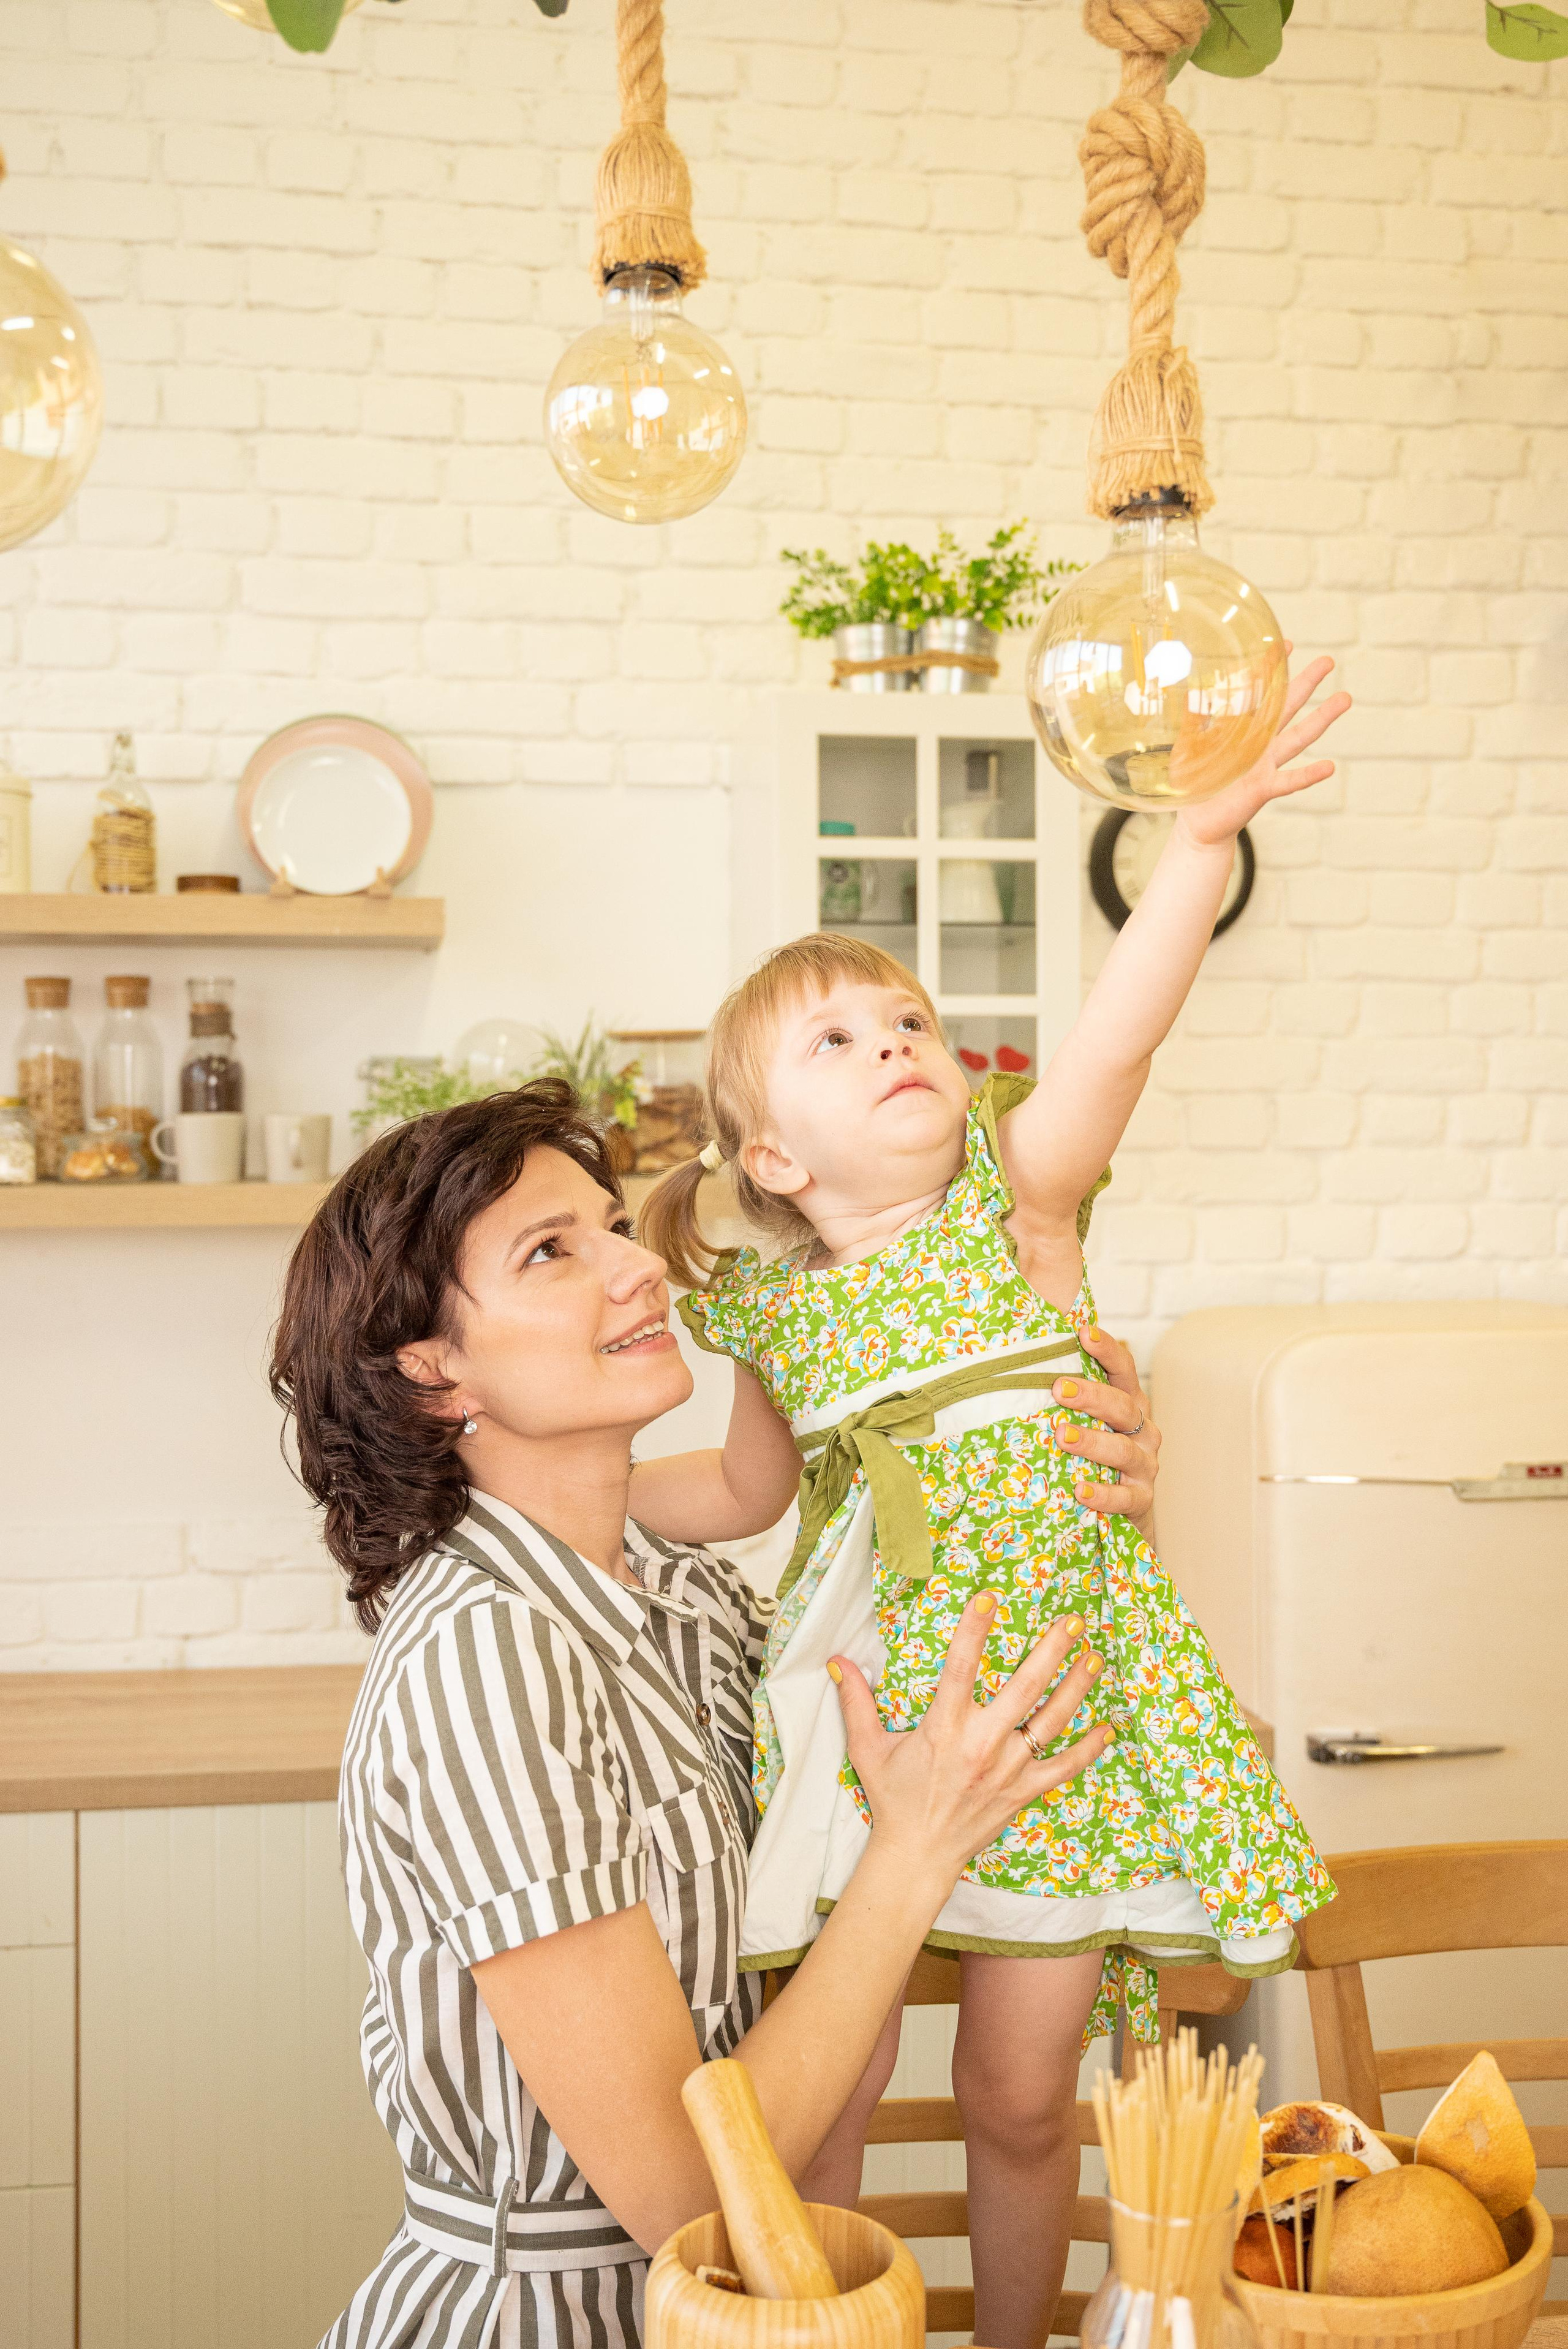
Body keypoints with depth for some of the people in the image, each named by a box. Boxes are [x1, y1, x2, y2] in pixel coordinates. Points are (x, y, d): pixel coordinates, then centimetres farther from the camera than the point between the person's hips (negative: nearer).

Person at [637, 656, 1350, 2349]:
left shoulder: (1016, 1192, -2)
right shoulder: (769, 1306, 2)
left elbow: (1118, 1028, -21)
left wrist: (1203, 837, -35)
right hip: (868, 1700, 1)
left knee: (1021, 2096, 10)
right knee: (820, 2096, 4)